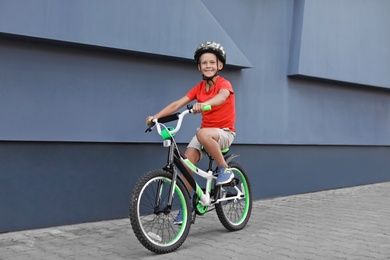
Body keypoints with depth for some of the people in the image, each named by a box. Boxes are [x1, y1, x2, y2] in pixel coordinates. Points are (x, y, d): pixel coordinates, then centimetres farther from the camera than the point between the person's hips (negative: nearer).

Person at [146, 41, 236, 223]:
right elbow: (177, 104, -4)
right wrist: (156, 116, -17)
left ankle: (224, 169, -18)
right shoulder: (199, 87, 4)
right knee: (187, 160, -17)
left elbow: (221, 97, -36)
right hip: (206, 131, 5)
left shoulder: (224, 84, -11)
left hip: (224, 132, -5)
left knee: (202, 133, -38)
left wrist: (203, 104, -57)